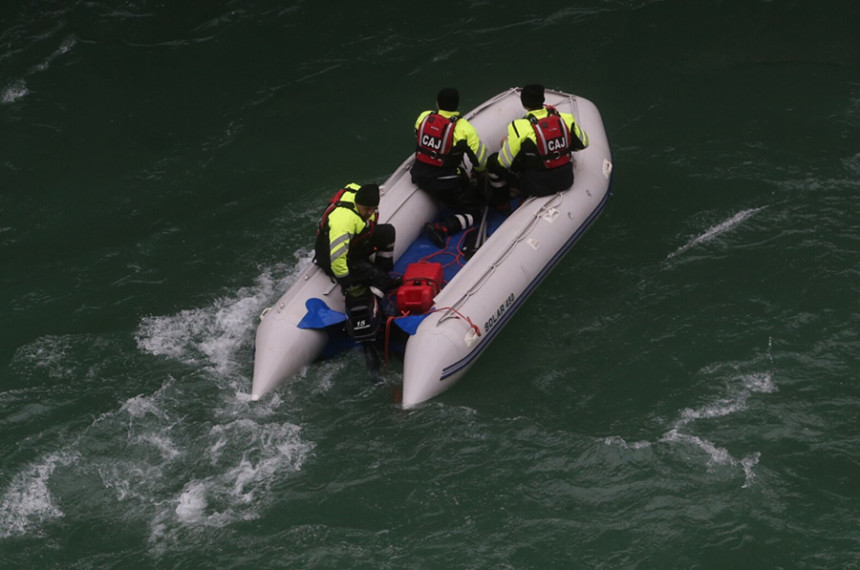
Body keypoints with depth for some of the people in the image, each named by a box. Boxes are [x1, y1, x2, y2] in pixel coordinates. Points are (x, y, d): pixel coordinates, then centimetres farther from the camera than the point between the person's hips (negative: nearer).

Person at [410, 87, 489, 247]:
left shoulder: (423, 117, -5)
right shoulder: (464, 128, -16)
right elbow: (479, 157, -7)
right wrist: (479, 171, 17)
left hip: (419, 175, 6)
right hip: (446, 182, -6)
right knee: (473, 211, 9)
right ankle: (440, 228, -15)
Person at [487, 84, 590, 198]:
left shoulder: (520, 128, -21)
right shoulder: (564, 119, -9)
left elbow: (505, 162, -14)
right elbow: (582, 143, 6)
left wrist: (506, 144, 7)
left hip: (536, 187, -5)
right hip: (565, 181, 5)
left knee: (493, 161, 11)